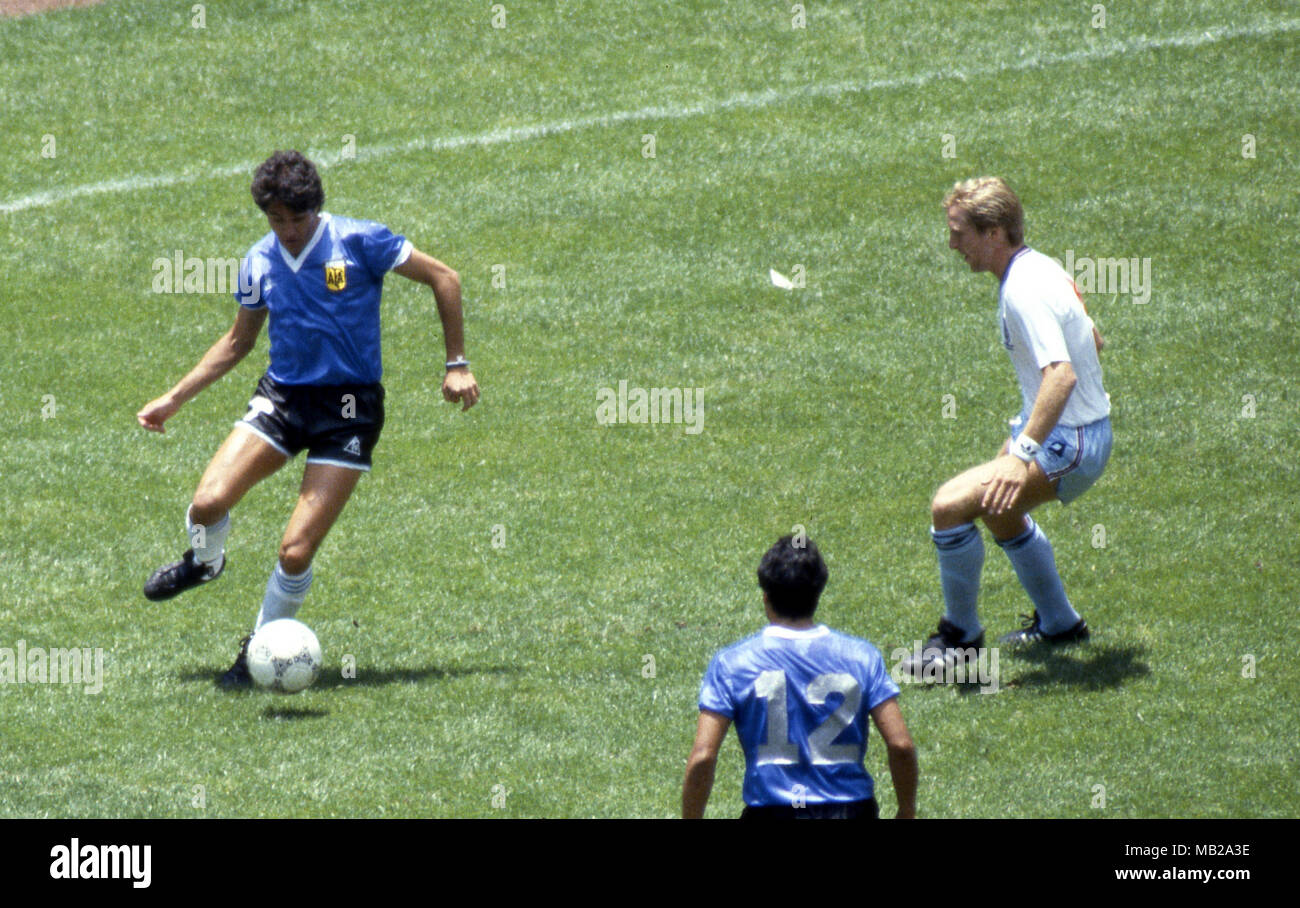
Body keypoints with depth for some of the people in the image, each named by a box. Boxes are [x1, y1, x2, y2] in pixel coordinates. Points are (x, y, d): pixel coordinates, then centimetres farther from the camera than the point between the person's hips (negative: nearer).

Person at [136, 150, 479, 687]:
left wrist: (456, 365, -3)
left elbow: (444, 279, -1)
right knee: (208, 503, -19)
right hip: (281, 398, 3)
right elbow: (238, 341, 20)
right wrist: (174, 399, 18)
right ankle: (205, 562, 17)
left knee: (296, 552, -12)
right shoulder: (259, 262, 5)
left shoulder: (358, 242, -9)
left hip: (348, 407, -3)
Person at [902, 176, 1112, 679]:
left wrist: (1024, 453, -43)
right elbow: (1091, 340, 21)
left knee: (951, 505, -21)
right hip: (1084, 428, 11)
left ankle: (959, 636, -3)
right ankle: (1057, 623, 50)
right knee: (1001, 510, 34)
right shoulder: (1040, 268, 7)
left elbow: (1062, 373, -36)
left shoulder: (1024, 290, -24)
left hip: (1067, 445, -11)